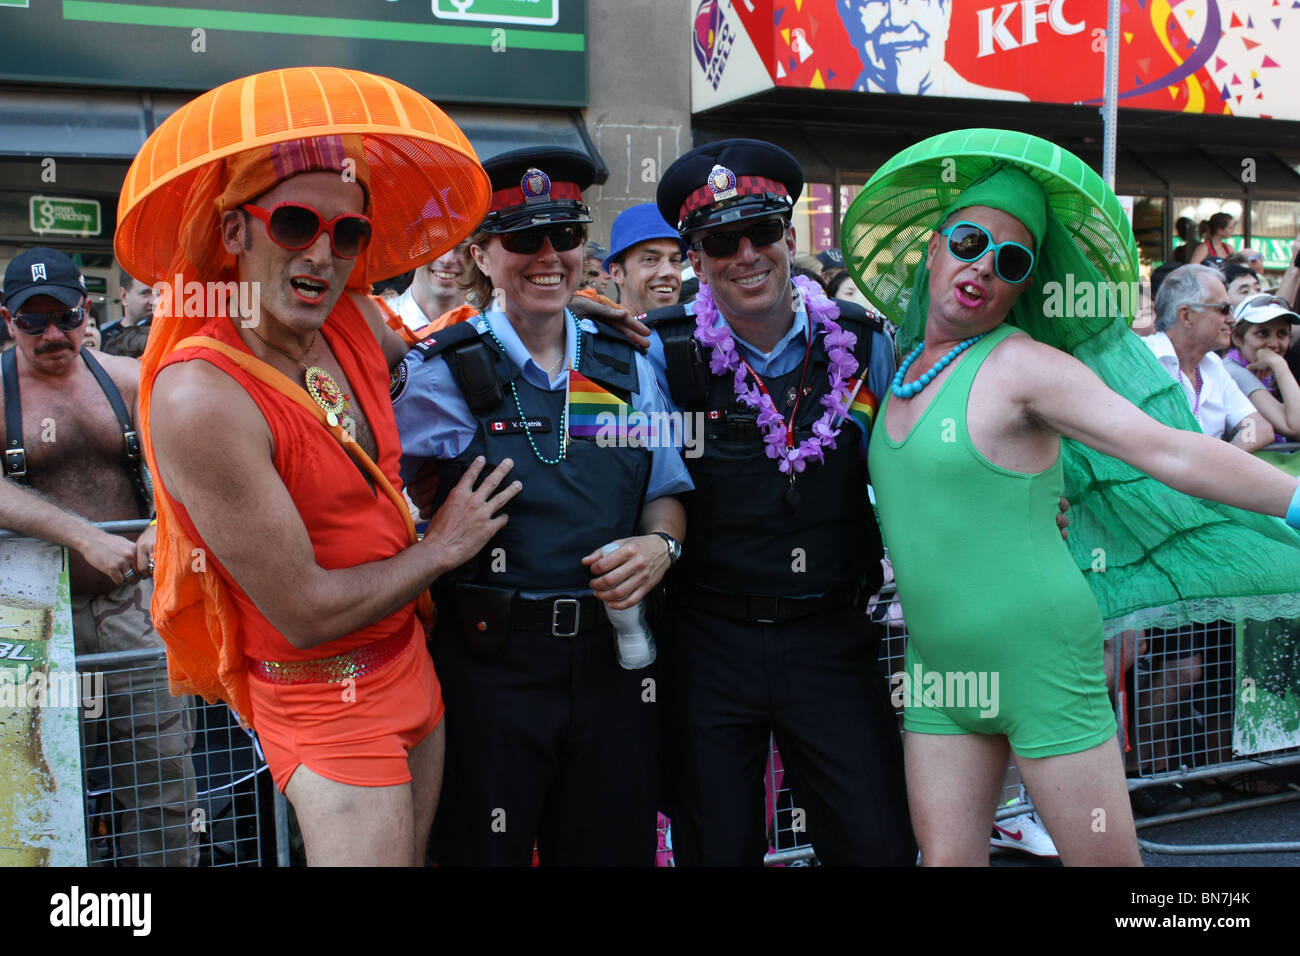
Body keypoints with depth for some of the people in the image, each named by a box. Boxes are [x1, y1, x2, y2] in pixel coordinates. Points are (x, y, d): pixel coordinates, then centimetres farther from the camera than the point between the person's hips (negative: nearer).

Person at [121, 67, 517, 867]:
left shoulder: (350, 320, -4)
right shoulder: (201, 400, -25)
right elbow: (305, 613, -23)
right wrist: (444, 547, -9)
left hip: (409, 657, 7)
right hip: (328, 701, -7)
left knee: (416, 854, 17)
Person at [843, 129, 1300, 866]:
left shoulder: (1023, 364, -10)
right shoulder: (906, 369, 10)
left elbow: (1170, 452, -16)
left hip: (1041, 663, -6)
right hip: (940, 667, 6)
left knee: (1109, 860, 2)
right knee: (946, 858, 8)